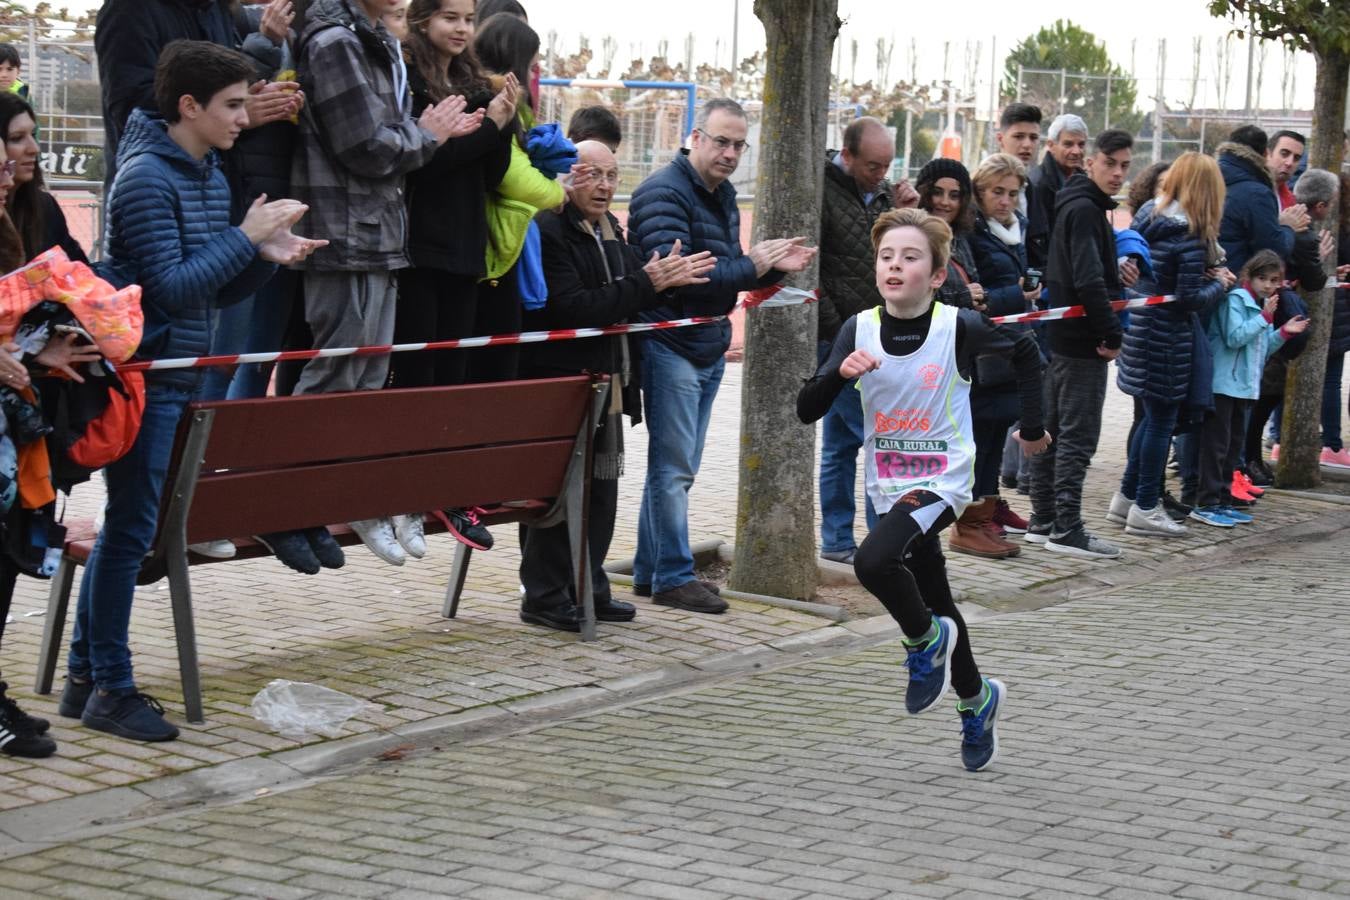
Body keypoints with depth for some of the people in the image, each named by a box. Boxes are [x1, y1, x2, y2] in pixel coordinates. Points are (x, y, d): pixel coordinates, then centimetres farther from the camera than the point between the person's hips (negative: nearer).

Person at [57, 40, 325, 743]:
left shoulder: (211, 177, 13)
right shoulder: (145, 178, -15)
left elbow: (214, 292, 15)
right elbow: (171, 288, -21)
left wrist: (267, 256, -2)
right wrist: (245, 235, -18)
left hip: (180, 377, 9)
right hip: (143, 376, -9)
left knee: (124, 527, 13)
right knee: (130, 530, -5)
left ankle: (85, 677, 20)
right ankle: (111, 691, 2)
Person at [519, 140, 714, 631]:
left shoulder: (609, 231, 14)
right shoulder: (547, 231, -15)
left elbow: (625, 300, 19)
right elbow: (572, 307, -24)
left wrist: (668, 279, 0)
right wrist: (646, 283, -22)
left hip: (604, 383, 9)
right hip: (559, 383, -9)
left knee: (600, 489, 14)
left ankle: (588, 589, 24)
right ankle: (544, 596, 4)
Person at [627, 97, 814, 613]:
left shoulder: (723, 196, 15)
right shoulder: (664, 193, -14)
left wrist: (773, 267, 2)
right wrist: (750, 267, -21)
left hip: (709, 349, 9)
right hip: (670, 347, -9)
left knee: (676, 467, 14)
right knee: (673, 468, -5)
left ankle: (649, 571, 22)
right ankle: (673, 578, 1)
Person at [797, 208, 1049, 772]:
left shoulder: (959, 328, -14)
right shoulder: (859, 331, -7)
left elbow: (1025, 352, 5)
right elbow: (807, 412, -11)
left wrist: (1032, 426, 9)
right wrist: (840, 373, -29)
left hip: (943, 481, -5)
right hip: (889, 486, 5)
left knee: (873, 561, -29)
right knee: (934, 600, 17)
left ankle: (927, 640, 1)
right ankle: (977, 699, 41)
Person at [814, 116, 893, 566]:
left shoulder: (881, 194, 14)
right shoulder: (821, 194, -12)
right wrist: (837, 334, -15)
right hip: (839, 340, -8)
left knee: (840, 443, 12)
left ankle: (837, 541, 17)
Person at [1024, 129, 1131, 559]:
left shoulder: (1074, 205, 17)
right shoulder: (1085, 209, -14)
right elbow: (1088, 281, -23)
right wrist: (1112, 333, -18)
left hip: (1059, 335, 10)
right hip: (1081, 341, -10)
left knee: (1052, 429, 14)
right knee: (1079, 435, -7)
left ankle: (1043, 520, 21)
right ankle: (1066, 529, -5)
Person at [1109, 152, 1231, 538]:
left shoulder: (1147, 217, 5)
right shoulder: (1190, 233, -18)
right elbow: (1190, 298, -19)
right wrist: (1220, 283, -1)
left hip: (1138, 329, 8)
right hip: (1167, 338, -8)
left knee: (1152, 416, 20)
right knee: (1161, 420, 3)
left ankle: (1126, 497, 26)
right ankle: (1145, 509, 10)